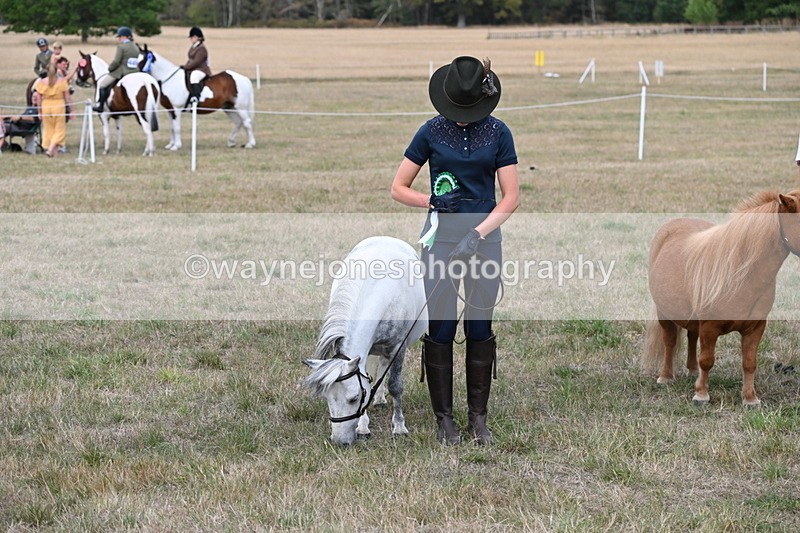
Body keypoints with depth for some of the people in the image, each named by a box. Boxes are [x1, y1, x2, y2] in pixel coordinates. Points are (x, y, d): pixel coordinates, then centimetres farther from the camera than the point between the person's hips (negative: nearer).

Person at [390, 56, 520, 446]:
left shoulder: (498, 133, 0)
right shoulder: (432, 131, -1)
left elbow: (511, 197, -1)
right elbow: (398, 189, 2)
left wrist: (478, 233, -14)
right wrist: (433, 201, -15)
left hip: (485, 235, 1)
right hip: (441, 235, -1)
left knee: (480, 328, 5)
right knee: (440, 329, -1)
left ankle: (478, 417, 15)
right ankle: (444, 418, 9)